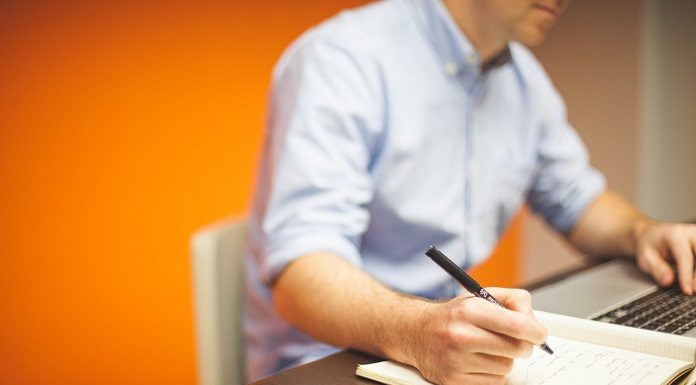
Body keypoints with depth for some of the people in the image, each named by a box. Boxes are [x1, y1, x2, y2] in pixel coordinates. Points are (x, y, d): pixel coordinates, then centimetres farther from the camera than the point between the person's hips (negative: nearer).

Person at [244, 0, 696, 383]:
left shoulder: (526, 78, 7)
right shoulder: (341, 59, -17)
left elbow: (578, 199, 20)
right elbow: (301, 271, -26)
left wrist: (641, 232, 0)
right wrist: (417, 332, -43)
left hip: (460, 346, 6)